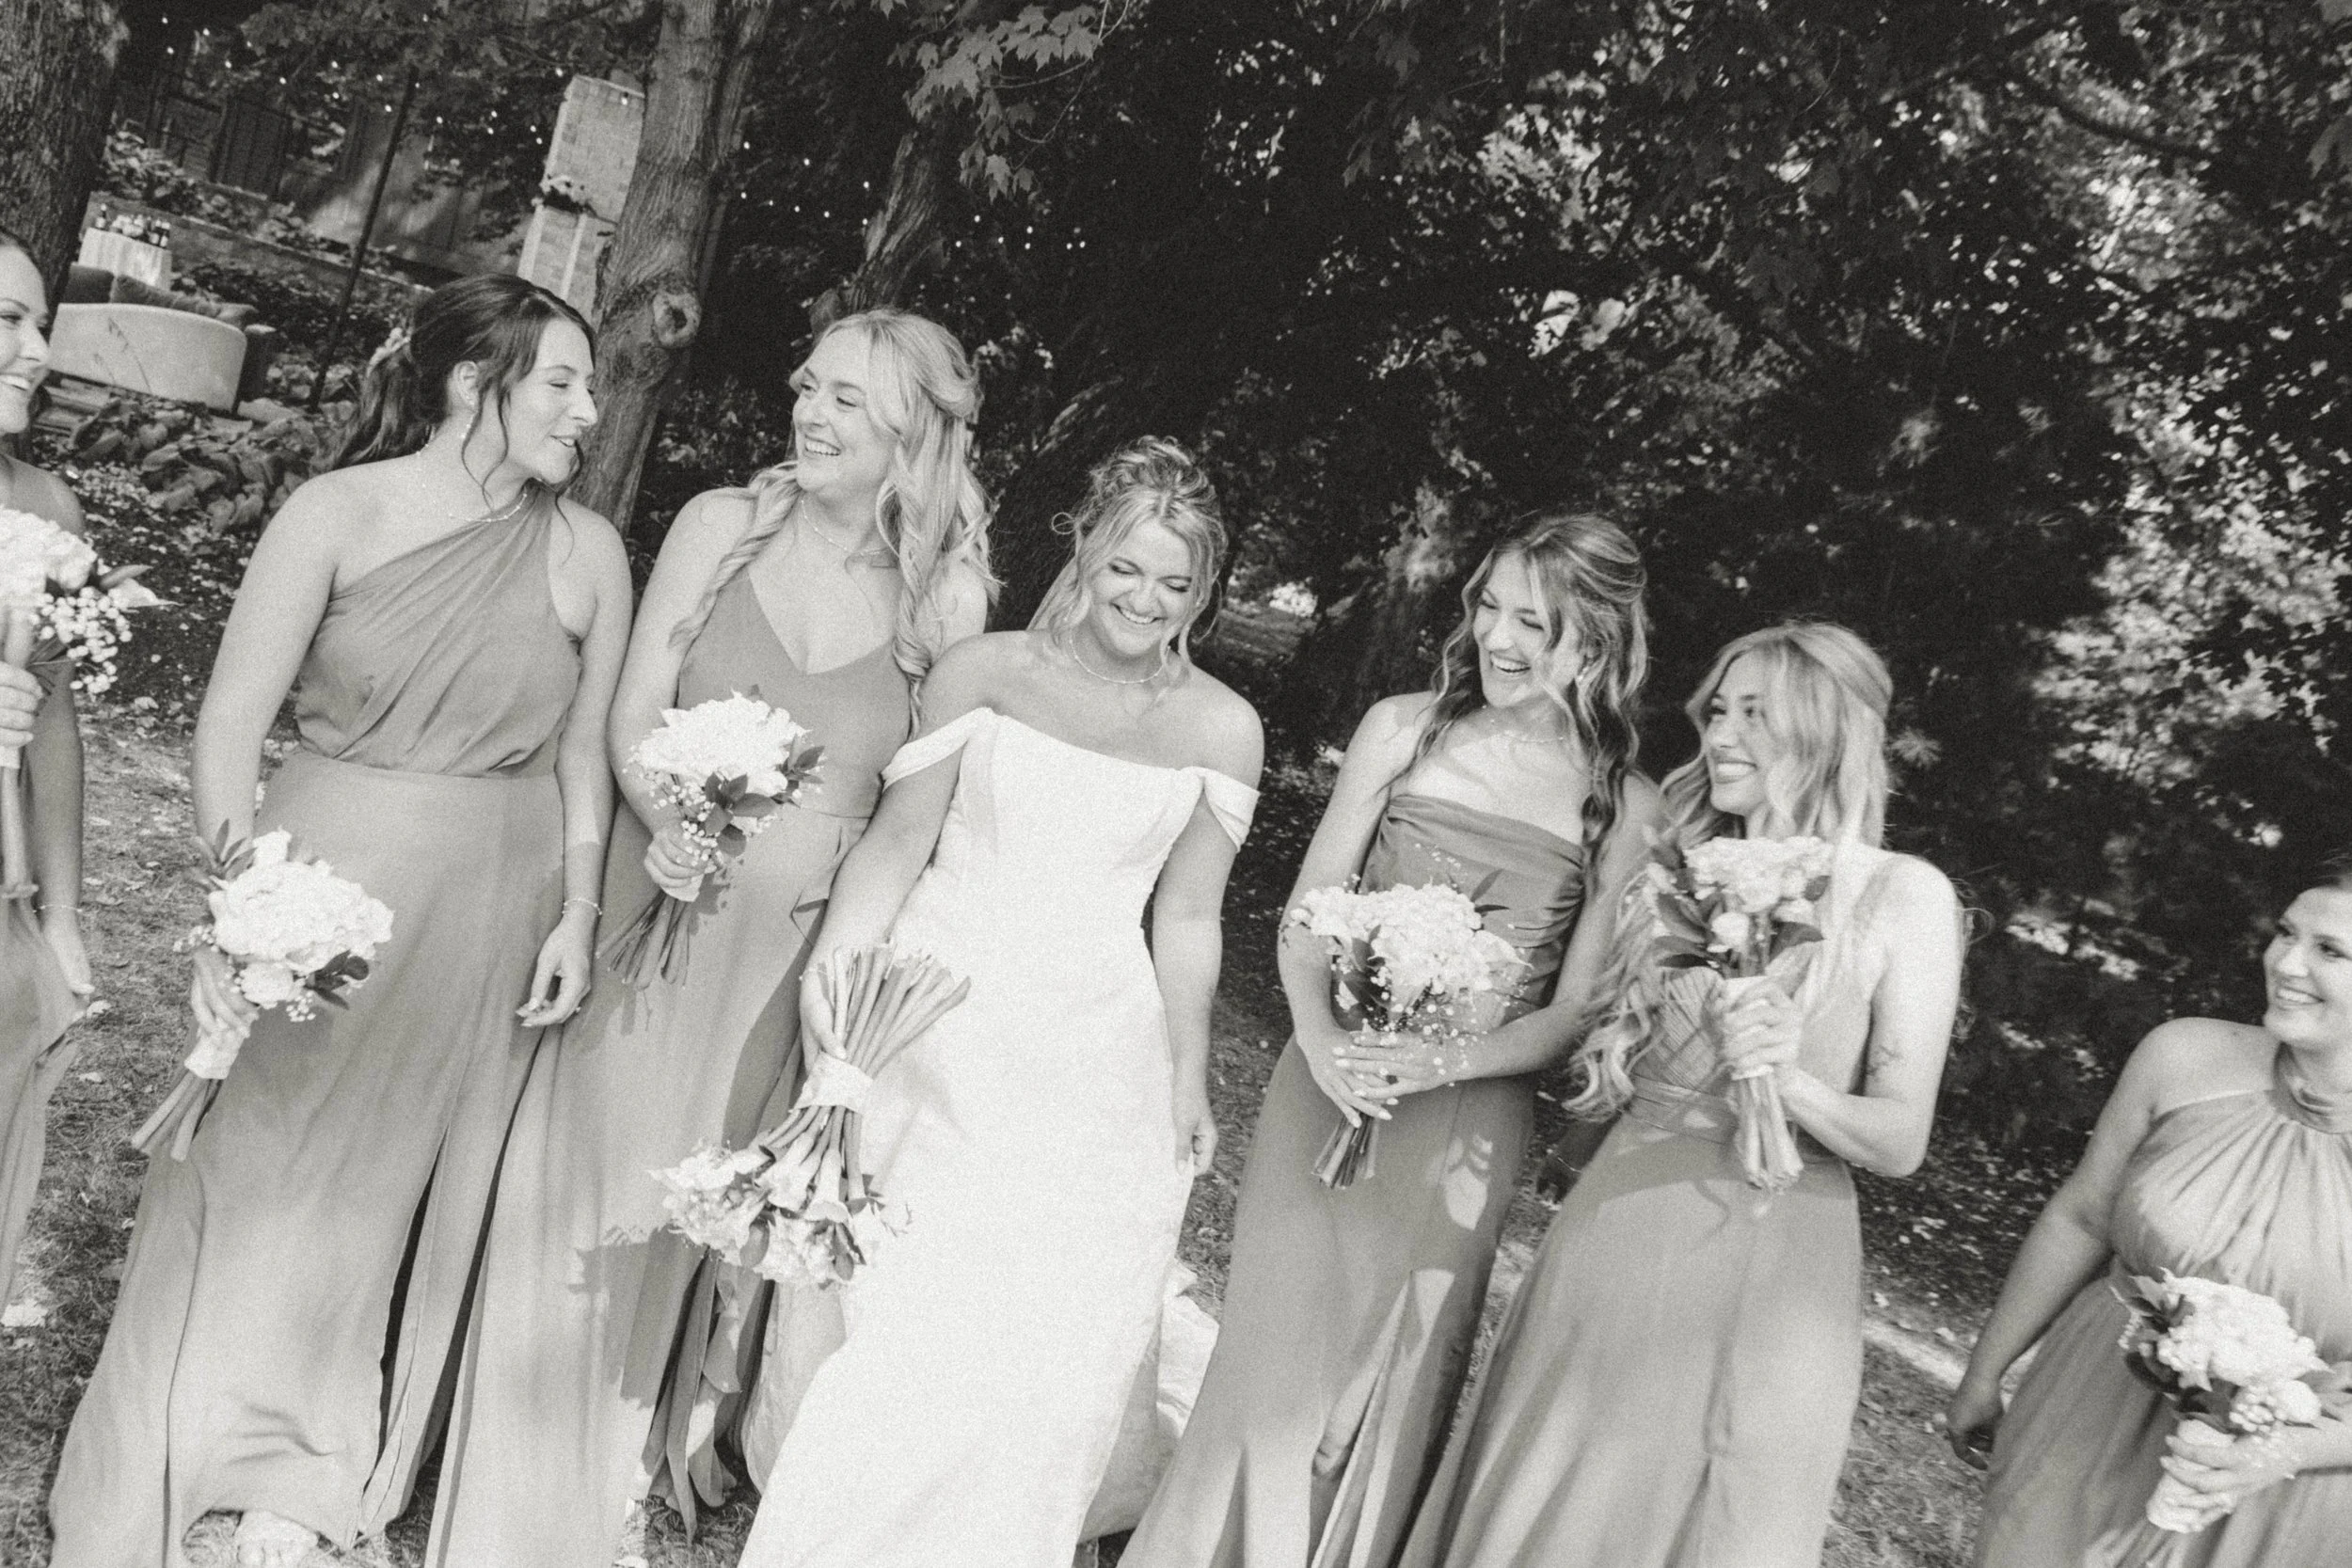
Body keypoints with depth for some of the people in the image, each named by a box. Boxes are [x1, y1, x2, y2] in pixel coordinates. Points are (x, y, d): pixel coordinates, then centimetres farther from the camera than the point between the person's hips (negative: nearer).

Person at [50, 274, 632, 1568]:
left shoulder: (586, 553, -1)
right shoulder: (339, 514, -8)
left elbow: (580, 750, 5)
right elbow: (233, 716, -10)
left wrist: (577, 911, -1)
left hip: (490, 915, 2)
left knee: (383, 1206, 13)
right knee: (253, 1182, 8)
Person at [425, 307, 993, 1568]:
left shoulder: (948, 596, -2)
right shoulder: (722, 524, -3)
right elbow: (633, 714, -4)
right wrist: (670, 823, -22)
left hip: (800, 942, 0)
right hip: (661, 903, 0)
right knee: (586, 1177, 6)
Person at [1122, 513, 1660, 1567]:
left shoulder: (1627, 809, -3)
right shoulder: (1405, 729, -2)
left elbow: (1576, 1012, -2)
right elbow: (1307, 910, 0)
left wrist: (1437, 1064, -17)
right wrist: (1321, 1039, -17)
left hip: (1463, 1127, 0)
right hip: (1329, 1083, 0)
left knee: (1392, 1379, 12)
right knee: (1275, 1344, 7)